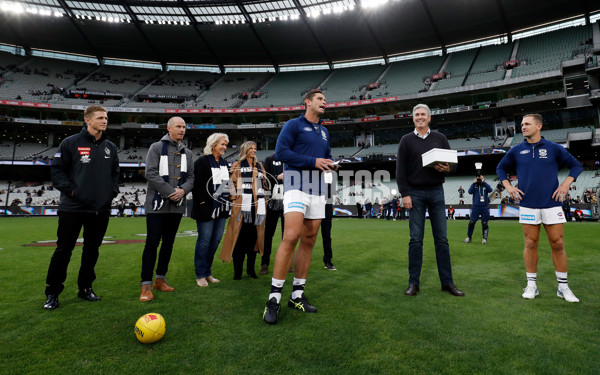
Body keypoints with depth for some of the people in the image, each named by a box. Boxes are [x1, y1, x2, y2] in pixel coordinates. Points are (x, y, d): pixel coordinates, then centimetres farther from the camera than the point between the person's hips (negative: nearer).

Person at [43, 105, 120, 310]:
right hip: (73, 208, -4)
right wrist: (70, 190, -12)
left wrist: (113, 190, 5)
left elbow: (115, 172, 19)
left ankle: (85, 287, 26)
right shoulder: (71, 143, -3)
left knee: (92, 249, 12)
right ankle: (52, 293, 16)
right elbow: (57, 170, -2)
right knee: (63, 250, 3)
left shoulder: (110, 147, 11)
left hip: (101, 209, 4)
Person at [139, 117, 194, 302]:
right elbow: (151, 173, -10)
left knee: (169, 242, 11)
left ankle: (160, 279, 24)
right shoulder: (156, 147, 0)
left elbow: (191, 177, 12)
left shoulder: (187, 153, 14)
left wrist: (183, 190, -10)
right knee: (152, 242, -7)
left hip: (177, 205, 5)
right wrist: (170, 192, -15)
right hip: (157, 203, -5)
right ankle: (146, 285, 0)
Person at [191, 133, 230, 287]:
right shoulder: (202, 162, -8)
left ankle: (208, 272, 22)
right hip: (206, 209, -7)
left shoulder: (224, 163, 16)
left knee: (216, 239, 10)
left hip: (221, 208, 8)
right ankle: (200, 275, 10)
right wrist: (201, 201, -15)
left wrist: (227, 200, 14)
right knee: (204, 240, -2)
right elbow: (195, 183, -12)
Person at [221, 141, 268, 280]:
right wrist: (234, 199, -10)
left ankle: (250, 268, 16)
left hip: (257, 206, 4)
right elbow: (232, 183, 2)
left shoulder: (259, 166, 21)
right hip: (242, 206, -4)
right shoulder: (237, 166, 9)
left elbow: (266, 184, 24)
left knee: (254, 236, 5)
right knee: (239, 236, -5)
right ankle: (237, 271, 3)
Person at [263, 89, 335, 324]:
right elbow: (280, 152, -10)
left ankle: (297, 295, 15)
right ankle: (274, 298, -11)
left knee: (308, 241, 5)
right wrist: (313, 161, -14)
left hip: (317, 190, 7)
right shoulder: (294, 125, 1)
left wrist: (331, 164, 5)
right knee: (291, 237, -20)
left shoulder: (324, 132, 23)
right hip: (296, 186, -7)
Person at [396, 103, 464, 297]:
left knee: (442, 239, 4)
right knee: (416, 239, -1)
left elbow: (453, 163, 13)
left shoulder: (440, 138, 13)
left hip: (436, 192, 2)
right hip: (415, 193, -2)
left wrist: (447, 168, -11)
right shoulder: (406, 140, 7)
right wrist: (404, 194, -8)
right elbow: (400, 170, 1)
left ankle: (447, 282, 12)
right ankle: (413, 283, 7)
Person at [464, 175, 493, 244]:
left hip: (485, 208, 0)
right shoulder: (474, 185, 7)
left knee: (484, 224, 2)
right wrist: (474, 183, -12)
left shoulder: (485, 185, 7)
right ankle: (469, 237, 14)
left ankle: (484, 238, 14)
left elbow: (490, 190, -13)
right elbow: (470, 191, -10)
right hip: (475, 207, 0)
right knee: (471, 223, 0)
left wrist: (483, 182, -13)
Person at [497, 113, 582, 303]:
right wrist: (508, 187, 6)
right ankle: (531, 285, 14)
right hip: (528, 205, 0)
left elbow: (576, 165, 12)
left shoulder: (554, 148, 4)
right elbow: (500, 168, 18)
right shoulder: (516, 150, 6)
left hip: (551, 204, 0)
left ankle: (563, 287, 16)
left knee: (558, 244, 2)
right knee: (531, 244, 4)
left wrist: (566, 184, -2)